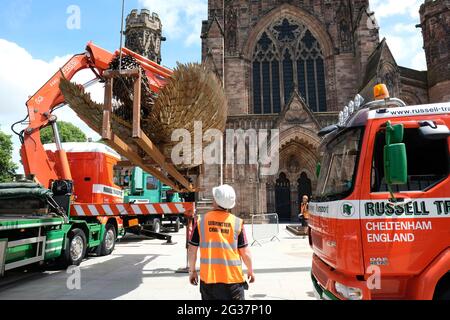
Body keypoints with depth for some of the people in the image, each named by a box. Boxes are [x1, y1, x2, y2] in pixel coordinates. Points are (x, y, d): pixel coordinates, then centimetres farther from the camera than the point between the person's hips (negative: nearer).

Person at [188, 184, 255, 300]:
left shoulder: (201, 221, -6)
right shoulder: (237, 222, -9)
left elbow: (192, 250, -1)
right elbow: (245, 252, -5)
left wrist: (192, 270, 13)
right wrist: (250, 271, 12)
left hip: (208, 278, 1)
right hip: (233, 278, -1)